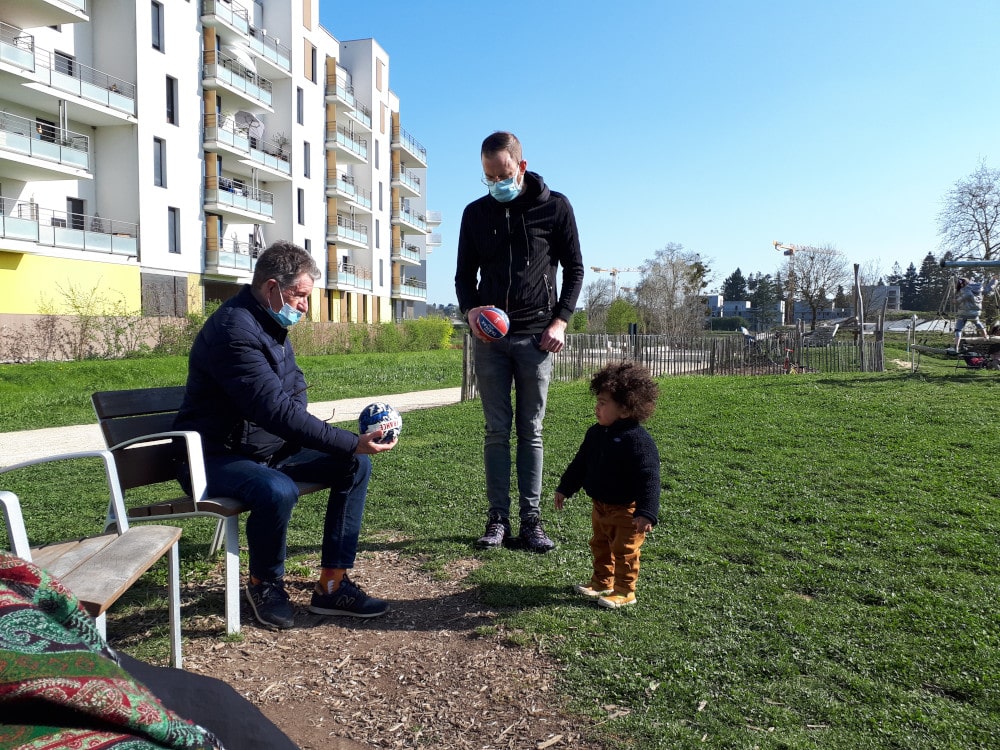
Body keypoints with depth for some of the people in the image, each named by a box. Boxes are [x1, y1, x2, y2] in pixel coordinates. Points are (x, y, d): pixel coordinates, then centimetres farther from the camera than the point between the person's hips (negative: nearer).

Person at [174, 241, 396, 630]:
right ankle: (264, 584, -7)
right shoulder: (234, 330, -24)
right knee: (278, 490, -38)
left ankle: (332, 584, -2)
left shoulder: (271, 323, 8)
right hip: (215, 456, -9)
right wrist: (353, 442, -32)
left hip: (271, 447, 9)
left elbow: (295, 386, 17)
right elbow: (277, 411, -31)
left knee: (356, 465, -3)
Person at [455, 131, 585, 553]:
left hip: (536, 337, -2)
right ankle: (498, 520, 9)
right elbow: (464, 273, 12)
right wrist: (470, 310, -8)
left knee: (531, 432, 2)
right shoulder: (476, 213, 8)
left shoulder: (555, 207, 2)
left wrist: (560, 320, -6)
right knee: (497, 431, 3)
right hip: (490, 337, 2)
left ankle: (531, 521, 8)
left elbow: (574, 269, 5)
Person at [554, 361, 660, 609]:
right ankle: (602, 582, 38)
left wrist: (646, 513, -33)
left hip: (626, 511, -8)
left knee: (625, 551, 5)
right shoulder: (596, 433, 0)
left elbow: (649, 478, -28)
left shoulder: (639, 440, -25)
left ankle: (624, 591, 19)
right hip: (600, 506, 8)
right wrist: (564, 489, 18)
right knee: (600, 546, 21)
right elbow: (580, 464, 12)